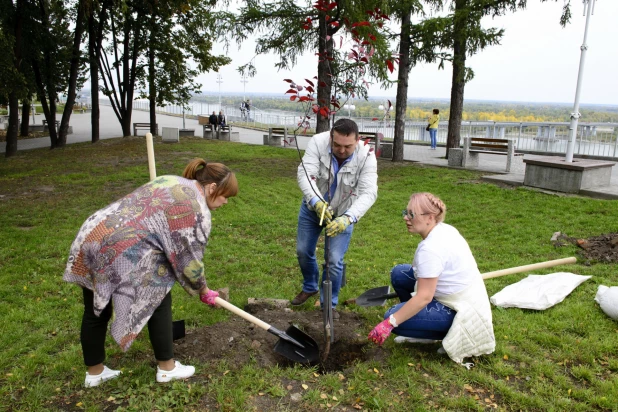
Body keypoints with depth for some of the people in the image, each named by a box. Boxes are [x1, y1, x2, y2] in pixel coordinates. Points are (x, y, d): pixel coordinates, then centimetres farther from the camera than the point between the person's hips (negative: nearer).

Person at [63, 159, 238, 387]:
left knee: (95, 310, 19)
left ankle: (94, 373, 36)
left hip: (91, 236, 9)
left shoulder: (170, 181, 20)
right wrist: (203, 290, 14)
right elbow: (188, 259, -3)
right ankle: (166, 368, 22)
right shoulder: (196, 209, -6)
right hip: (122, 250, -9)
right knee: (159, 300, 9)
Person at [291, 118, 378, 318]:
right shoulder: (318, 142, -26)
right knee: (303, 251, 13)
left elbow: (369, 193, -34)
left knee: (334, 260, -5)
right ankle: (310, 287, 42)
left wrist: (347, 218, -50)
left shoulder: (366, 156, -27)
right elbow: (305, 173, -33)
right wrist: (316, 202, -51)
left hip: (343, 212, -2)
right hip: (312, 207, 2)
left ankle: (330, 302, 19)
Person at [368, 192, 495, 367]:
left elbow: (424, 297, -29)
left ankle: (452, 334, -2)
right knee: (399, 273, 6)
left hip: (461, 311, -10)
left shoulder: (431, 247, -27)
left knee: (392, 316, -15)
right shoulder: (444, 229, 0)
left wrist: (389, 323, -27)